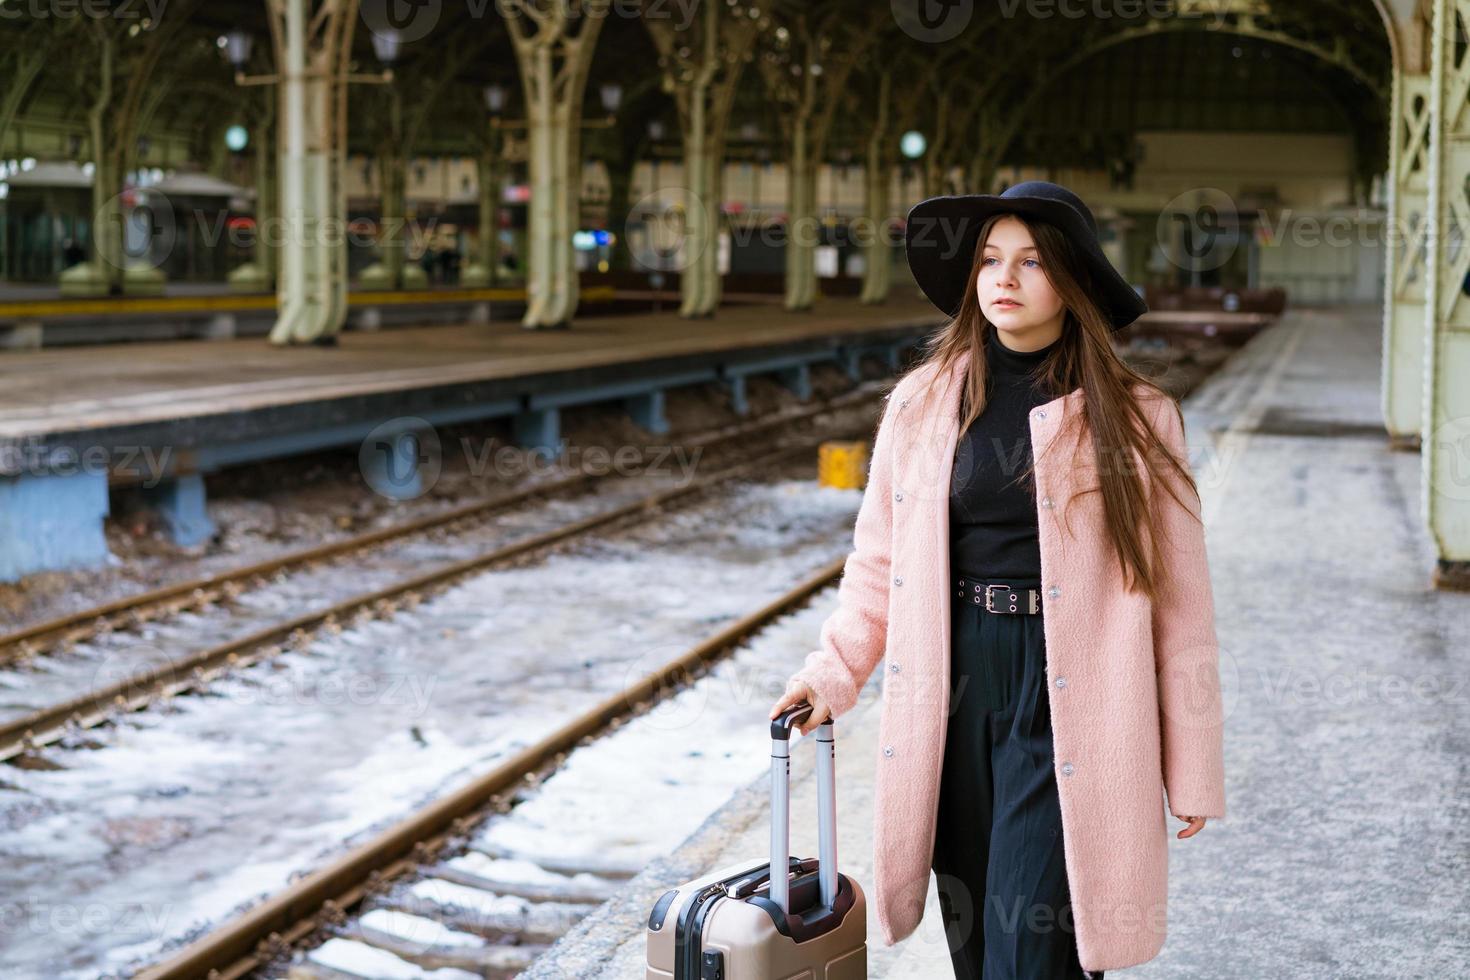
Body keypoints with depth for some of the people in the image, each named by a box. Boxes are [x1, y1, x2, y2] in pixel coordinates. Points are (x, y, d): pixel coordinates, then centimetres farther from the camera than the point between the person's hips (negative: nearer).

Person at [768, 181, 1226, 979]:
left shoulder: (1134, 419, -3)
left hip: (1064, 704, -3)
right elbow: (880, 561, 13)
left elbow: (1178, 598, -2)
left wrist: (1191, 768, -1)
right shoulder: (923, 403, 5)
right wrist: (835, 672, 0)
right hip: (952, 693, 4)